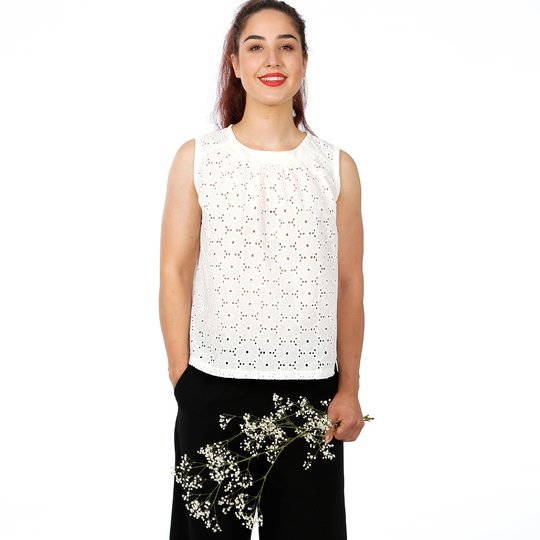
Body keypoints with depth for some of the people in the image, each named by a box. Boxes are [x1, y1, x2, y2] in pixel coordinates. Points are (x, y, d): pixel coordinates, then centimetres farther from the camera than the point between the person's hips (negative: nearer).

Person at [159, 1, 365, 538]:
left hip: (310, 391, 1)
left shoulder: (338, 167, 4)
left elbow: (349, 285, 6)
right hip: (213, 388, -1)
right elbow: (174, 274, 2)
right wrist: (182, 380, -2)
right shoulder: (196, 158, 1)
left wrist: (349, 390, 2)